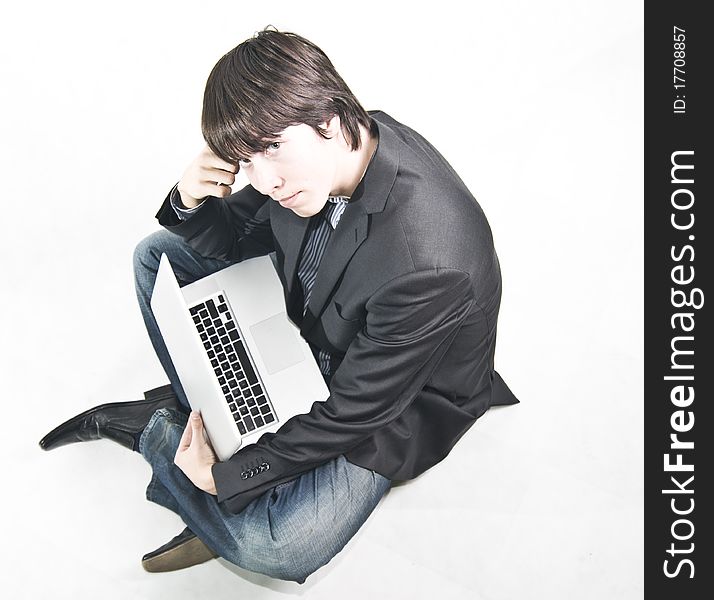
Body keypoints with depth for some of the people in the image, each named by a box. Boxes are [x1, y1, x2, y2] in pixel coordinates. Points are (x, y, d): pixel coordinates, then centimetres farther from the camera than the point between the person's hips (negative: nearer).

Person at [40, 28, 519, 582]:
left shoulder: (428, 264, -40)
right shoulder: (314, 158, -17)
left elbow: (354, 412, -27)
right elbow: (235, 239, 1)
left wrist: (225, 475, -18)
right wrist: (192, 203, -23)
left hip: (392, 405, -6)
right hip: (312, 324, 7)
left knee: (276, 548, -24)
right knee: (159, 255, 5)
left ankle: (145, 425, 2)